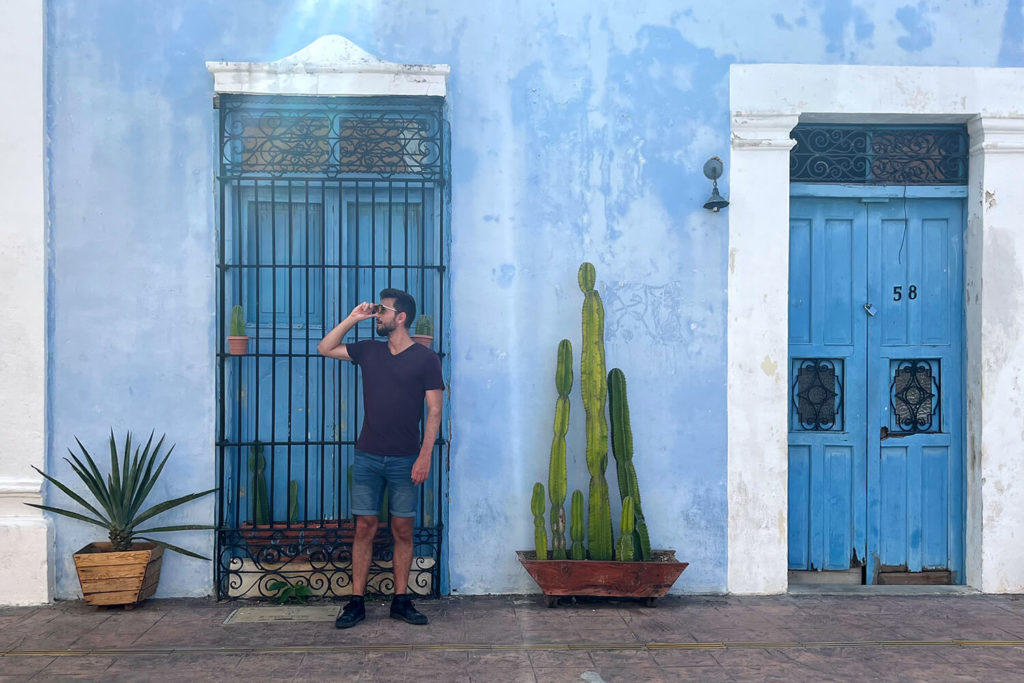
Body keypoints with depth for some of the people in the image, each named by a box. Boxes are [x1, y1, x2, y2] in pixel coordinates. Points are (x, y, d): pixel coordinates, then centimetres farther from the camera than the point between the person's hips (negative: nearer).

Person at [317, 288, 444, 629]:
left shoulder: (425, 358, -3)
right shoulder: (369, 351, 9)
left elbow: (434, 412, -4)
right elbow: (325, 348, 12)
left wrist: (425, 456, -11)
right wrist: (352, 318, 3)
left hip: (405, 460, -2)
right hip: (368, 456, 3)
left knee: (403, 530, 5)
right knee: (365, 528, 4)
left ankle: (400, 600, 16)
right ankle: (356, 602, 10)